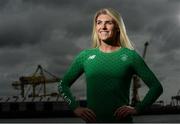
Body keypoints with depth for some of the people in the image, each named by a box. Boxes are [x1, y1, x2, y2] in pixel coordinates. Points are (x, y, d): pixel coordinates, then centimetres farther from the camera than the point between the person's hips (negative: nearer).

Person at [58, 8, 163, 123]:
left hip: (121, 119, -1)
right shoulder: (85, 56, 9)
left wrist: (138, 109, -6)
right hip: (93, 120, 2)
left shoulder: (130, 55, 4)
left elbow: (156, 86, 5)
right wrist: (76, 108, 3)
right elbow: (63, 85, 17)